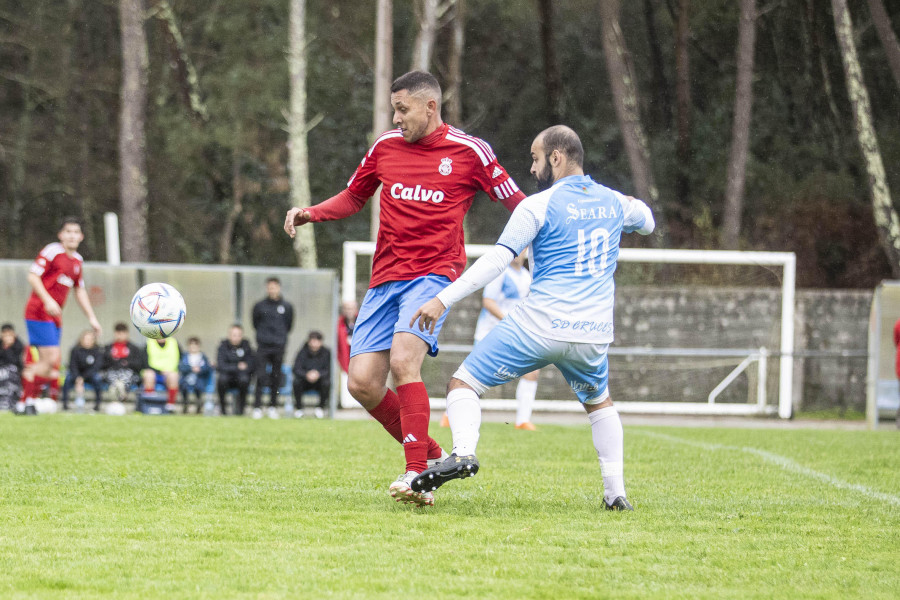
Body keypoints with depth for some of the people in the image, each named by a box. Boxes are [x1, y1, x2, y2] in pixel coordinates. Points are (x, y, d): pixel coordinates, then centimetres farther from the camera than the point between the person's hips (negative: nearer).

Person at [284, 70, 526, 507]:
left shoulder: (469, 151, 0)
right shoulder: (386, 147, 12)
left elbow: (517, 204, 6)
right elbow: (353, 198, 26)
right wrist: (311, 213, 9)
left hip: (434, 274, -5)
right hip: (386, 278, 5)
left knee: (403, 361, -28)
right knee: (362, 384, -6)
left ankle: (416, 472, -24)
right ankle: (430, 456, 14)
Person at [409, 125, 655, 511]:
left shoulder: (538, 206, -6)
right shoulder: (614, 203, 11)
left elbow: (497, 260, -12)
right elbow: (647, 223, 34)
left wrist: (443, 300, -13)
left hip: (539, 327, -5)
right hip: (593, 335, 5)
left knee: (463, 384, 3)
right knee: (599, 402, 31)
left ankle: (463, 451, -26)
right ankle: (615, 491, 19)